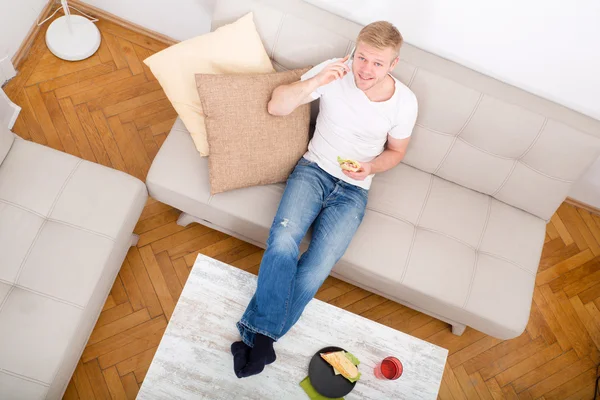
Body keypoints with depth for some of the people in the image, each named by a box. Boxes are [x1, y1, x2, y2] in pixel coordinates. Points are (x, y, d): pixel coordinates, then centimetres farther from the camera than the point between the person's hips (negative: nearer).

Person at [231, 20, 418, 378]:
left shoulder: (405, 102, -8)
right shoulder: (334, 72, -10)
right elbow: (276, 107, -9)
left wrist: (371, 167, -13)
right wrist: (315, 81, -24)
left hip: (353, 190, 0)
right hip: (314, 170, 0)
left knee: (313, 274, -21)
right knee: (283, 241, -30)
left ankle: (257, 336, -1)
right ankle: (262, 339, -13)